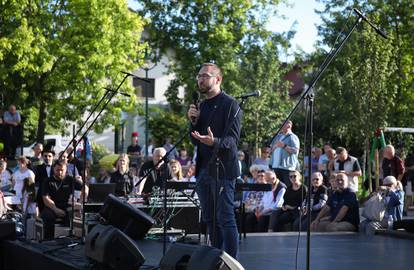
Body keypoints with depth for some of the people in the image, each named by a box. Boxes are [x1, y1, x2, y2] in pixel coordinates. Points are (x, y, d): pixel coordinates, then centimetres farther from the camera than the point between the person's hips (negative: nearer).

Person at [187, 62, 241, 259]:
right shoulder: (201, 106, 17)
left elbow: (232, 139, -15)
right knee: (210, 219, 12)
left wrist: (214, 142, -34)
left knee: (225, 218, -9)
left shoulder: (230, 104, -6)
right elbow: (195, 141, 16)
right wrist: (193, 121, -1)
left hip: (222, 169, -8)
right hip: (203, 169, 8)